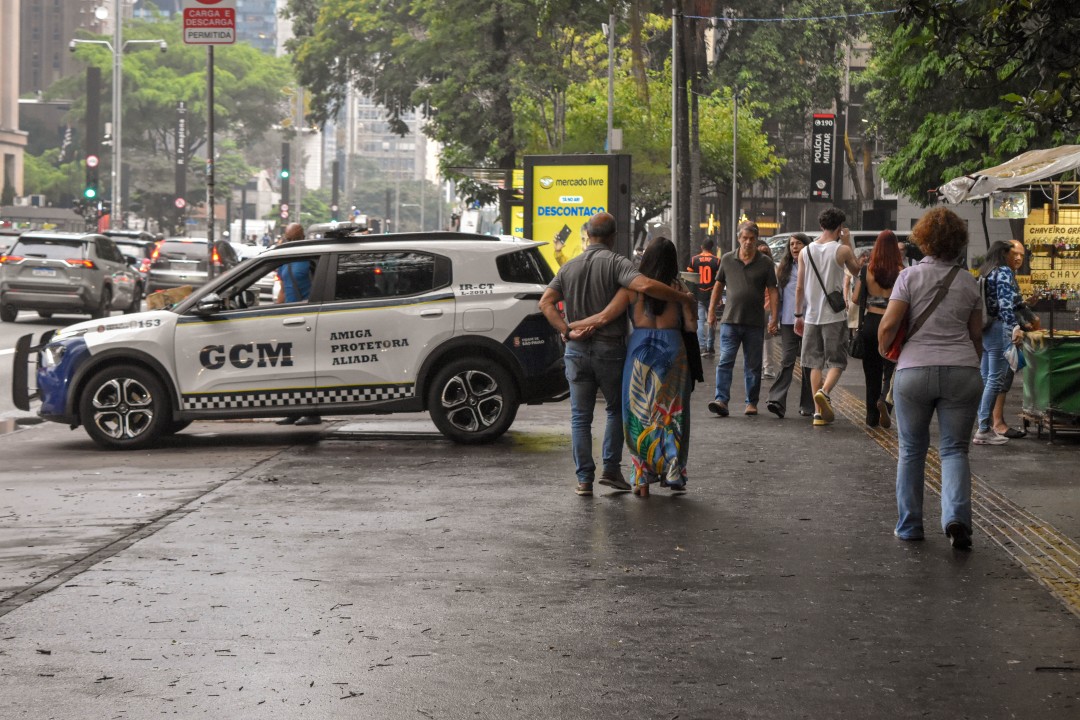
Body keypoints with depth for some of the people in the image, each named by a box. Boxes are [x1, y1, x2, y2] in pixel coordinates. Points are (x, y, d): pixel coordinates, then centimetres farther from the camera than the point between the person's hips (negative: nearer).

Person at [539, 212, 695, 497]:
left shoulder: (569, 267, 7)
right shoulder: (615, 263, -9)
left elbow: (546, 302, -3)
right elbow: (645, 286, -26)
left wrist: (567, 330, -8)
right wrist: (683, 298, -17)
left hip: (577, 350, 3)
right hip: (610, 348, -3)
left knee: (580, 416, 7)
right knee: (616, 409, 15)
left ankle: (584, 479, 3)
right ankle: (611, 468, 6)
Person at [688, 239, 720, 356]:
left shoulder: (694, 260, 0)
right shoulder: (717, 261, -3)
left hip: (698, 295, 0)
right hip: (711, 294, 0)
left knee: (700, 320, 0)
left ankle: (702, 347, -10)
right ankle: (710, 347, 12)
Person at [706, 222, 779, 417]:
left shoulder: (765, 263, 2)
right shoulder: (727, 260, 6)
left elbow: (772, 292, 2)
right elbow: (718, 286, 14)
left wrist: (774, 318, -6)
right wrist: (712, 310, 10)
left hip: (755, 323, 0)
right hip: (730, 320, 0)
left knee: (753, 365, 7)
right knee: (725, 361, -10)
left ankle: (751, 402, 15)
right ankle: (721, 399, -15)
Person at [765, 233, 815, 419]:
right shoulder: (784, 268, 13)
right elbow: (777, 295, 16)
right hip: (788, 320, 2)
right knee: (787, 360, -9)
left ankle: (808, 405, 12)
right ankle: (777, 400, -19)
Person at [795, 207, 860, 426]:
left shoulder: (806, 251, 3)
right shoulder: (842, 250, -8)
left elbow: (799, 287, 6)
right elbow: (856, 270, 12)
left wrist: (798, 315, 15)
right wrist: (848, 243, 15)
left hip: (811, 315, 4)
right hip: (834, 315, -4)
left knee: (816, 363, 9)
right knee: (836, 361, 5)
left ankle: (819, 412, 6)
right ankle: (824, 392, -23)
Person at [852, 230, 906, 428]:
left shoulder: (867, 270, -2)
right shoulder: (901, 271, -7)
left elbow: (855, 299, 1)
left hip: (870, 321, 2)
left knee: (871, 370, 10)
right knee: (889, 367, 8)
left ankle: (872, 417, 12)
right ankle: (884, 398, -21)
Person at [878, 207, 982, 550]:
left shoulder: (910, 277, -3)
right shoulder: (968, 282, 7)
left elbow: (888, 325, -8)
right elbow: (976, 335, 15)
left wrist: (883, 350, 12)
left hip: (914, 370, -2)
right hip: (961, 371, 2)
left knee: (912, 450, 11)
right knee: (954, 449, 5)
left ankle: (909, 525, 14)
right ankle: (956, 517, -16)